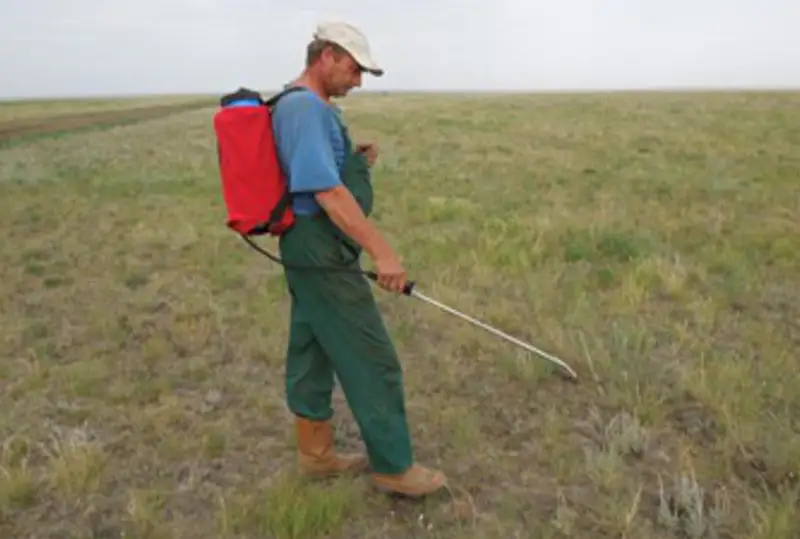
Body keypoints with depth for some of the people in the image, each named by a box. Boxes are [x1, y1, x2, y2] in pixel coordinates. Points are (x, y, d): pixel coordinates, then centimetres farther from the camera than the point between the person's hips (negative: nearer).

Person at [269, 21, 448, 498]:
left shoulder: (312, 107, 15)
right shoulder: (305, 108, -18)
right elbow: (327, 192, -27)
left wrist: (358, 161, 5)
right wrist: (381, 251, -27)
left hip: (310, 253, 11)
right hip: (323, 255, -11)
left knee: (312, 353, 16)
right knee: (373, 362, -3)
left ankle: (316, 453, 29)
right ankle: (394, 467, 10)